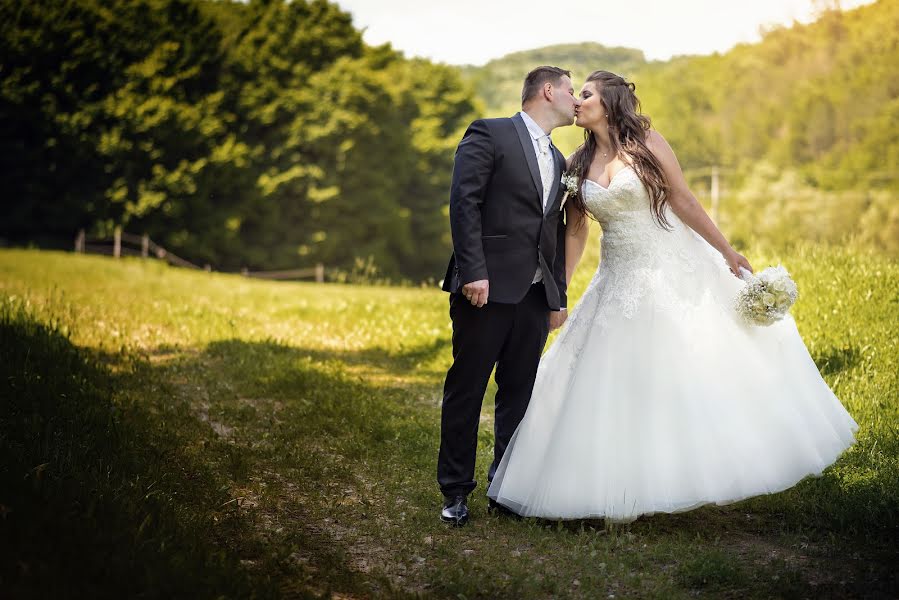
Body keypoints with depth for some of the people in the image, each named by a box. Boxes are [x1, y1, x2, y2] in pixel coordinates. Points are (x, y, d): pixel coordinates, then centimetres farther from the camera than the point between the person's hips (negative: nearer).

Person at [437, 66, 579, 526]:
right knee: (466, 389, 1)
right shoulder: (489, 134, -2)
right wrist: (473, 272, -19)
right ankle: (456, 491, 11)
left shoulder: (557, 160, 22)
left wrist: (558, 297, 17)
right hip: (487, 289, -7)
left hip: (535, 295, 7)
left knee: (519, 392, 10)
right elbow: (464, 202, -12)